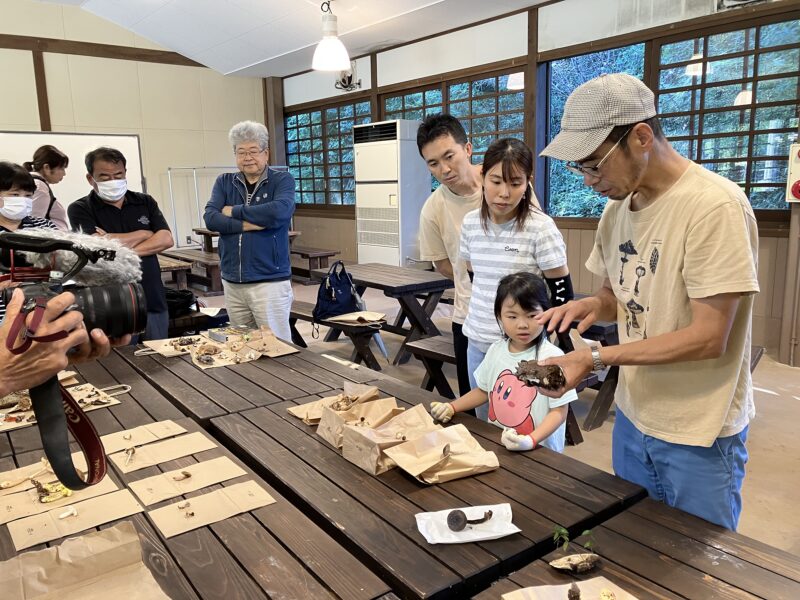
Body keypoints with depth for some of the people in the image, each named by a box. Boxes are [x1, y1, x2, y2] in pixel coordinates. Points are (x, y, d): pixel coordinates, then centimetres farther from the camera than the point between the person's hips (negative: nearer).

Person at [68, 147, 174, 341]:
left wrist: (126, 251, -13)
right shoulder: (80, 209, 0)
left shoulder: (145, 202, 10)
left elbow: (166, 239, -1)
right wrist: (144, 234, -3)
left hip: (153, 302, 4)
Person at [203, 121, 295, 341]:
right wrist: (247, 224, -16)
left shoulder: (282, 180, -1)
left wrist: (234, 211, -9)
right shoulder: (224, 182, 10)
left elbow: (279, 212, -20)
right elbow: (210, 218, -3)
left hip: (270, 281, -4)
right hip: (232, 282, 4)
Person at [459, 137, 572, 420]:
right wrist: (481, 316, 15)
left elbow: (561, 293, -10)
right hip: (478, 342, 5)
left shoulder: (540, 228, -14)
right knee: (484, 424, 17)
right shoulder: (471, 223, 2)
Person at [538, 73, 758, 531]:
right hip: (633, 417, 6)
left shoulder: (714, 205, -21)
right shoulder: (618, 208, 1)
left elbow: (709, 338, -22)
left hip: (699, 435, -6)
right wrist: (593, 305, -9)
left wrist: (597, 359, -24)